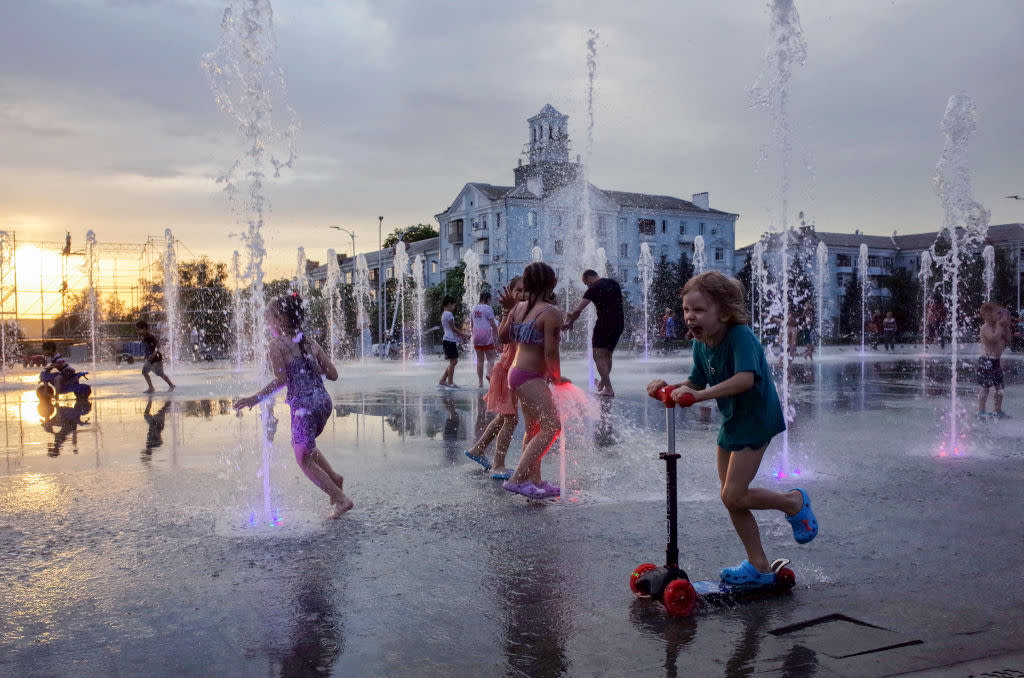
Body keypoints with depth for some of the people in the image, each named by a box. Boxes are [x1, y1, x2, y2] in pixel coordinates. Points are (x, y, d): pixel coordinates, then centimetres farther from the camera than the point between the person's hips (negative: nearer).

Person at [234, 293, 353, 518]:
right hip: (324, 401, 7)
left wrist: (255, 398, -10)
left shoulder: (276, 345, -7)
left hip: (303, 407, -7)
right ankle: (334, 478, 23)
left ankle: (340, 498, 5)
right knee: (303, 445, 31)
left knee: (305, 460, 9)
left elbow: (281, 379, -16)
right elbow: (333, 374, 7)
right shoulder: (311, 343, 10)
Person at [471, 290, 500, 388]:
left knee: (480, 360, 10)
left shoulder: (474, 308, 10)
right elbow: (493, 324, -10)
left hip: (477, 337, 6)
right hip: (487, 336, -6)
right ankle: (489, 373, -28)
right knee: (490, 358, 0)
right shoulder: (488, 308, -9)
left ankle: (480, 382, 10)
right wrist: (496, 335, 0)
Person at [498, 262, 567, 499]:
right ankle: (516, 479, -14)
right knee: (551, 427, -10)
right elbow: (550, 352, -18)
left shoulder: (519, 308, 9)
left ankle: (535, 481, 22)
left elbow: (502, 335, 20)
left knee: (533, 429, 16)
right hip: (531, 377, -9)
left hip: (516, 372, 10)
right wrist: (557, 377, -3)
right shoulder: (550, 312, -15)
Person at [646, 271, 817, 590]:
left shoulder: (740, 336, -26)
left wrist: (703, 394, -47)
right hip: (731, 420, 9)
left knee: (733, 496, -12)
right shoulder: (701, 344, -1)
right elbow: (697, 382, 7)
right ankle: (759, 566, 24)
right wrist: (669, 387, -11)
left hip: (756, 419, -9)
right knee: (731, 497, 11)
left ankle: (794, 502, 15)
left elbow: (746, 378, -41)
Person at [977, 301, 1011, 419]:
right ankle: (981, 411, -1)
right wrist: (1000, 325, -22)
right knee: (985, 387, -6)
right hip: (986, 361, -9)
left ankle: (998, 411, 18)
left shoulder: (997, 328, 13)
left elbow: (1007, 342, 15)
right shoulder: (985, 328, -13)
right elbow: (994, 338, -31)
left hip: (996, 361, 9)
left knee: (999, 387, 10)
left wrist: (1006, 327, 7)